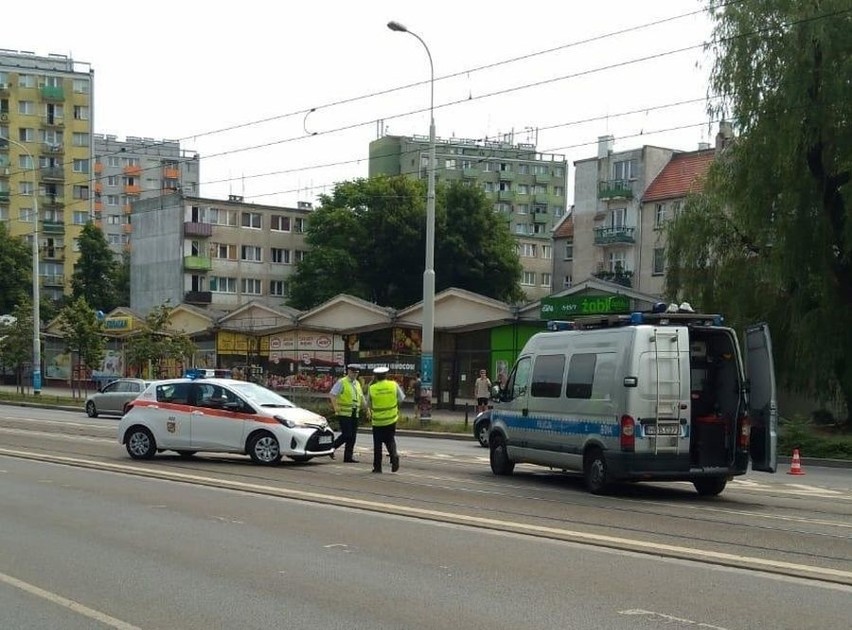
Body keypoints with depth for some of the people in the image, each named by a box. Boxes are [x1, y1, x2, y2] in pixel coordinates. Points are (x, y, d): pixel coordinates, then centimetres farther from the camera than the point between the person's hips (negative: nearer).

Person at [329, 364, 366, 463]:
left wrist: (365, 406, 12)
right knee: (346, 434, -13)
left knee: (352, 436, 4)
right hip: (344, 413, -7)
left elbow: (361, 397, 25)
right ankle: (332, 447, 6)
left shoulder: (357, 383, 16)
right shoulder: (342, 382, -5)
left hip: (354, 414, 7)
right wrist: (336, 407, -20)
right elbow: (333, 394, -12)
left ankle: (348, 457, 9)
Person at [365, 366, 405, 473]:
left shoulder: (372, 388, -9)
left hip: (377, 421, -1)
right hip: (391, 419, 1)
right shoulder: (394, 385, -7)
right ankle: (394, 455, -13)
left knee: (377, 444, 9)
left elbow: (368, 404, 2)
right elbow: (401, 398, 4)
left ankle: (377, 467, 11)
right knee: (390, 440, 15)